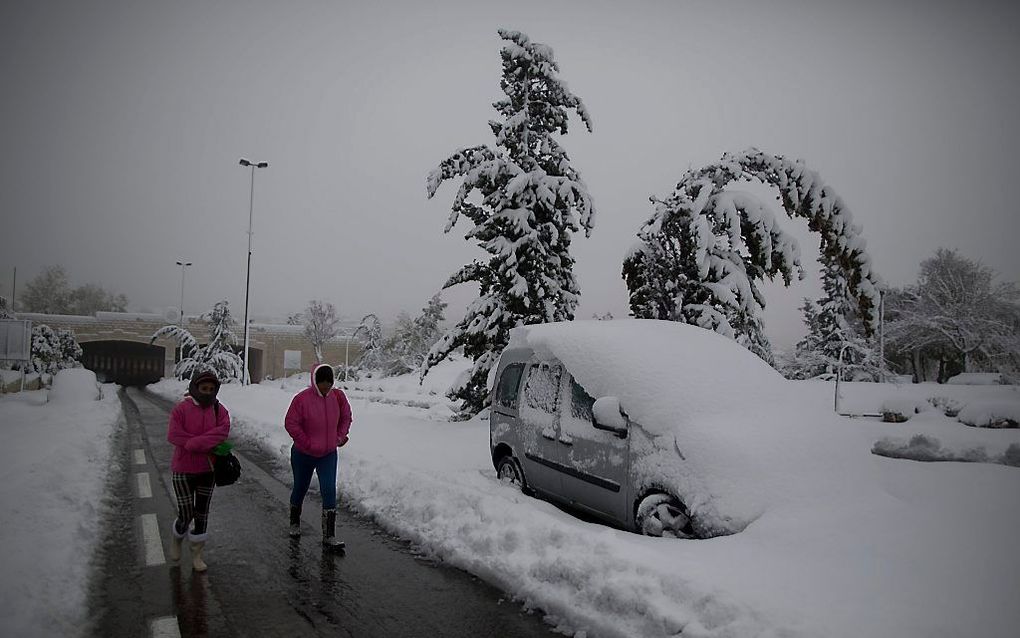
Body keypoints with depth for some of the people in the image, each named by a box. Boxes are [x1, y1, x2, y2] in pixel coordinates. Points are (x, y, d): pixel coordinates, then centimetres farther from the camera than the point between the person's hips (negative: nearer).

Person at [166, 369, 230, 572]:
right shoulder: (181, 409, -9)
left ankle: (197, 555, 24)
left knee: (202, 514, 10)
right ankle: (176, 539, 35)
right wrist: (207, 445, -21)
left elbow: (222, 431, -17)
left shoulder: (219, 411, -1)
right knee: (186, 514, 2)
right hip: (183, 470, -3)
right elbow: (173, 435, -19)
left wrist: (193, 443, -26)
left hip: (207, 470, 3)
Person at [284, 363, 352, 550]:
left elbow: (346, 417, 9)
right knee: (300, 488, 18)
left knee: (329, 491, -9)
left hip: (328, 454, 2)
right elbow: (291, 424, -14)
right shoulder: (302, 398, -19)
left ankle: (329, 536, -5)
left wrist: (340, 437, 1)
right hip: (303, 454, -1)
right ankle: (295, 523, 45)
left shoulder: (338, 396, -7)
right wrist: (307, 443, -14)